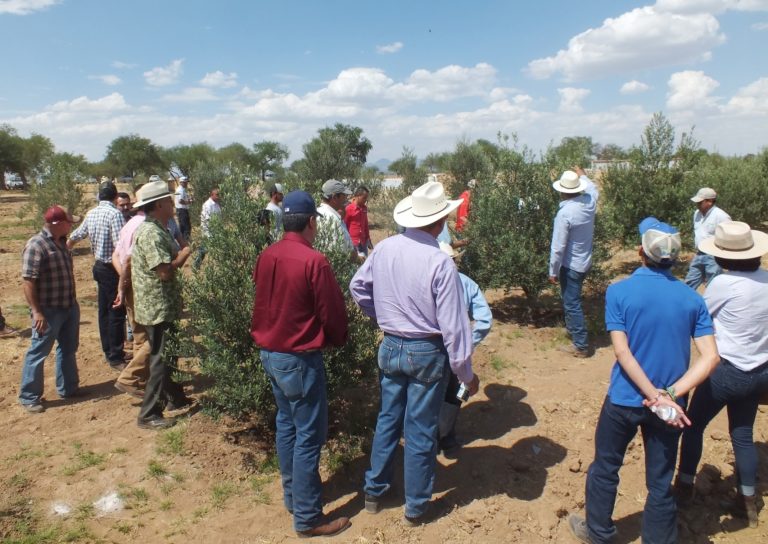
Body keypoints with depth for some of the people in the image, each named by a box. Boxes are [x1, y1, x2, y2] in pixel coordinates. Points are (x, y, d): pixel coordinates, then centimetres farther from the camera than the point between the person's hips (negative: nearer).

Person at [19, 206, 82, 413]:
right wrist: (37, 312, -23)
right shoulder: (36, 245, -19)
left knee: (68, 349, 17)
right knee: (38, 352, 3)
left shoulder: (60, 242, 7)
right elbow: (28, 281, -21)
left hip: (70, 307, 9)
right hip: (48, 311, -9)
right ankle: (29, 397, 15)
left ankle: (68, 388, 31)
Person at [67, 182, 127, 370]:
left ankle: (109, 351, 27)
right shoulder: (114, 214, -18)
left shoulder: (91, 214, 8)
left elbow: (74, 237, 18)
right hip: (112, 269, -9)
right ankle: (116, 358, 4)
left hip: (100, 266, 9)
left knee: (104, 310, 15)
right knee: (117, 313, -2)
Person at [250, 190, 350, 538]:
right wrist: (337, 340, 7)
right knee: (309, 436, 3)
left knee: (286, 425, 20)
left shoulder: (266, 257, 0)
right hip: (300, 359, -8)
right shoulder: (314, 262, -21)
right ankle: (308, 517, 13)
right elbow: (333, 314, -13)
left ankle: (292, 495, 34)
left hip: (269, 353, 8)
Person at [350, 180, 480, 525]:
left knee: (387, 420, 22)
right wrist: (466, 373, -8)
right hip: (427, 353, -5)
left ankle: (374, 491, 37)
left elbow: (358, 286, 8)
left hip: (390, 348, 5)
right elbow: (453, 326, -19)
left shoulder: (384, 248, -6)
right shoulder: (440, 263, -22)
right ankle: (416, 507, 27)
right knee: (420, 431, 10)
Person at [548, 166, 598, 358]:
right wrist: (582, 175, 37)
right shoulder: (590, 201, -7)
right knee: (571, 299, 26)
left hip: (570, 265, -8)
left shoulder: (564, 214, -26)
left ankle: (580, 345, 8)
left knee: (572, 304, 2)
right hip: (585, 262, 8)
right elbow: (593, 188, 22)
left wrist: (553, 272, -12)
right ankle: (573, 328, 44)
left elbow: (558, 248, -23)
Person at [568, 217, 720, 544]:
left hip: (624, 400, -2)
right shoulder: (692, 299, -4)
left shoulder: (619, 291, -13)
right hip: (668, 406, 2)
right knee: (660, 483, 15)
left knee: (605, 468, 19)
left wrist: (656, 397, -15)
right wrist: (670, 394, -15)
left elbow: (622, 352, -18)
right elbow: (710, 358, -10)